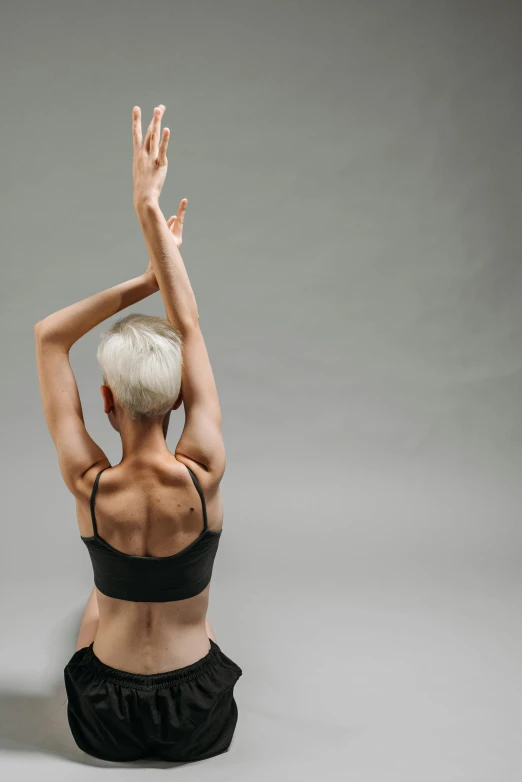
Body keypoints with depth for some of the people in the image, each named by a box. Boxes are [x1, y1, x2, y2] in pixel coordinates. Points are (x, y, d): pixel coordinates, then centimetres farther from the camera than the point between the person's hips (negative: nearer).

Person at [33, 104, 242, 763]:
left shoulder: (89, 486, -25)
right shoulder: (203, 475, -25)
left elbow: (48, 336, -15)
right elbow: (189, 327, -18)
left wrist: (146, 280, -18)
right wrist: (149, 212, -17)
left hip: (104, 724, 0)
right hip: (198, 723, 0)